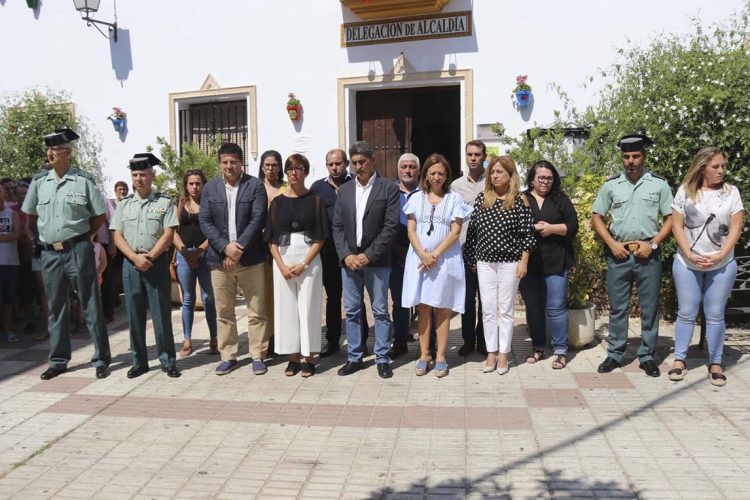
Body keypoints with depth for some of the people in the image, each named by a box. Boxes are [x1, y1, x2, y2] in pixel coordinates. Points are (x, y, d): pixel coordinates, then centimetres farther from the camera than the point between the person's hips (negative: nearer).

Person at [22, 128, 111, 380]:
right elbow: (31, 215, 17)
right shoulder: (39, 180, 5)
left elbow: (100, 215, 2)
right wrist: (47, 234, 11)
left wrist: (80, 235, 3)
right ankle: (58, 360, 22)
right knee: (56, 308, 12)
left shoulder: (83, 180, -5)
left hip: (78, 250, -4)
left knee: (91, 305, 1)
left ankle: (101, 359, 8)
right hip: (50, 253, 4)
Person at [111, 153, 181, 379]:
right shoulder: (124, 204, 10)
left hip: (157, 262, -3)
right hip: (131, 264, 3)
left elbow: (168, 235, -5)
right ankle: (139, 362, 17)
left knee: (161, 313, 0)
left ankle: (168, 361, 9)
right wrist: (135, 257, -11)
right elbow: (117, 236, 4)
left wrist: (149, 257, -14)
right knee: (134, 315, 7)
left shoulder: (164, 203, 2)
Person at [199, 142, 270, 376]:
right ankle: (228, 356, 20)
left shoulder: (255, 185, -1)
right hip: (219, 258, 3)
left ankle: (258, 356, 14)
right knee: (224, 312, 9)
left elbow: (257, 220, -8)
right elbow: (205, 222, 2)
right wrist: (225, 247, -12)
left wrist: (239, 248, -15)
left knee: (257, 311, 3)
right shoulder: (210, 187, 8)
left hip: (250, 258, -2)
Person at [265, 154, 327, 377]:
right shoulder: (278, 201, 7)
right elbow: (271, 239, 5)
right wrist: (282, 266, -8)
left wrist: (304, 264, -11)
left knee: (308, 306, 1)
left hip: (309, 260, -2)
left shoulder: (315, 200, 1)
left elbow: (320, 237, -2)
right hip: (283, 260, 2)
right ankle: (294, 357, 15)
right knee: (286, 307, 4)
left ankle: (309, 358, 11)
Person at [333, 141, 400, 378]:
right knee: (352, 311, 9)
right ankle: (354, 357, 19)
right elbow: (337, 226, 9)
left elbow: (391, 226, -8)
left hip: (376, 260, -4)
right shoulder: (344, 190, 11)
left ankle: (382, 359, 13)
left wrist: (369, 255, -13)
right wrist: (346, 255, -5)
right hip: (349, 259, 4)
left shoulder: (388, 188, -1)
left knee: (380, 311, 4)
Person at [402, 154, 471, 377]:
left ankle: (440, 357, 10)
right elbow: (411, 231, 3)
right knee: (423, 307, 5)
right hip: (419, 259, 2)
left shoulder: (454, 199, 3)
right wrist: (423, 255, -12)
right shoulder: (416, 198, 8)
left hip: (445, 259, -2)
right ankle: (424, 355, 12)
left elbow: (455, 232, -3)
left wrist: (435, 254, -12)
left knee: (442, 308, 3)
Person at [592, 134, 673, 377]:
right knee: (617, 307, 8)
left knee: (650, 308, 6)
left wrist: (653, 243, -9)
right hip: (618, 254, 1)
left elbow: (671, 218, 3)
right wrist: (612, 244, -4)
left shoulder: (659, 184, 2)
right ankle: (615, 354, 18)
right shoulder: (611, 185, 5)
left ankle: (647, 356, 17)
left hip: (648, 254, -1)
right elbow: (596, 217, 7)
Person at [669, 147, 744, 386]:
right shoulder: (685, 191, 1)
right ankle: (679, 360, 14)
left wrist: (720, 256, -13)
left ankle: (716, 363, 15)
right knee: (686, 313, 5)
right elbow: (677, 225, -2)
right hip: (687, 263, 0)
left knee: (715, 315, 5)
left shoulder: (731, 192, 2)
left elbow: (735, 228, -2)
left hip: (722, 265, 0)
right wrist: (689, 254, -12)